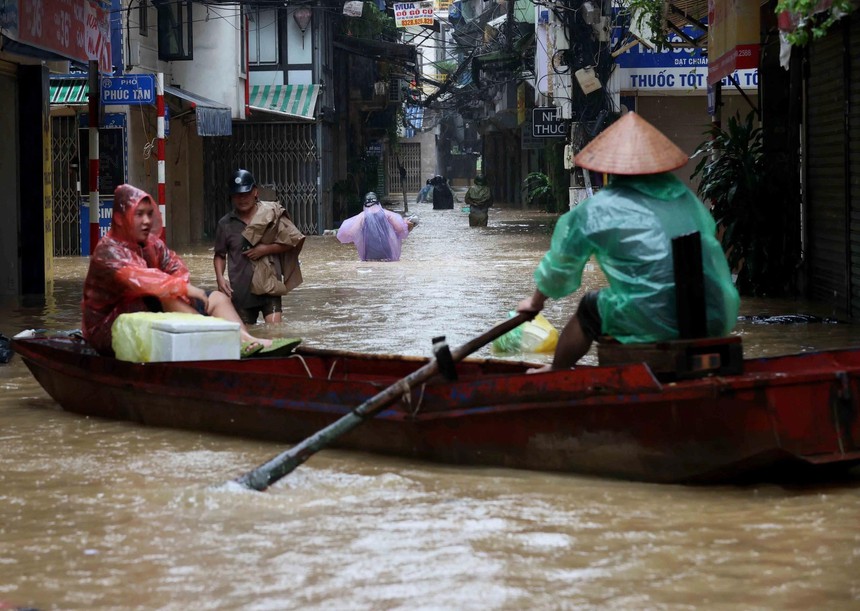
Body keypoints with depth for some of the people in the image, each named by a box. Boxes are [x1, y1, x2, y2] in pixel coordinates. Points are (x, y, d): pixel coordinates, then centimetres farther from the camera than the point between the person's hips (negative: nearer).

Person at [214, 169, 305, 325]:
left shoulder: (272, 214, 0)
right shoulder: (225, 224, 6)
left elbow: (292, 240, 2)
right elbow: (220, 255, 13)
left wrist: (266, 249, -10)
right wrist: (220, 277, -5)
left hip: (269, 285, -2)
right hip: (241, 292, 2)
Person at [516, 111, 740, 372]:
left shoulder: (596, 210, 1)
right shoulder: (685, 197, 13)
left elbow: (561, 264, 15)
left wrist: (536, 301, 36)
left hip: (658, 324, -5)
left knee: (590, 309, 22)